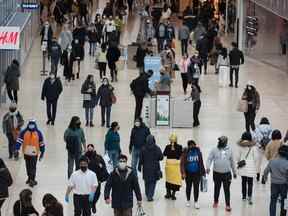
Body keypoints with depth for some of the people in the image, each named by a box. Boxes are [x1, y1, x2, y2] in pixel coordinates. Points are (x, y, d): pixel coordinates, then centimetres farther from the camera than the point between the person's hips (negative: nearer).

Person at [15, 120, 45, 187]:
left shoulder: (38, 133, -5)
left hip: (34, 153, -1)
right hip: (26, 153, 1)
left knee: (33, 167, 1)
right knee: (28, 167, 13)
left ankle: (32, 180, 7)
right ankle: (30, 177, 26)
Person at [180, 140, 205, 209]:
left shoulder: (198, 152, -2)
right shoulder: (185, 153, -10)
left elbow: (201, 163, 6)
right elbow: (182, 163, -9)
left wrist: (203, 172, 8)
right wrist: (183, 173, -15)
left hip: (196, 173, 1)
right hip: (188, 173, -1)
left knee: (196, 187, -2)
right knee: (188, 187, 13)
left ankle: (196, 202, 7)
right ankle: (188, 201, 29)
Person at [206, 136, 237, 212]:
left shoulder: (229, 150, 3)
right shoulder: (214, 150, -1)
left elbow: (232, 162, 12)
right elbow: (209, 159, -5)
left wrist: (234, 172, 16)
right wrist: (208, 167, -22)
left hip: (227, 173, -1)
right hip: (216, 173, 1)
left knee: (227, 189, -4)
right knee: (217, 188, 14)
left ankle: (228, 205, -2)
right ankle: (216, 201, 33)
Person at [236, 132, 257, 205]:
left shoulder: (241, 146, -6)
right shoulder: (253, 146, -10)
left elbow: (238, 156, 1)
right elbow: (255, 157, -6)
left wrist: (238, 163, 19)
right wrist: (255, 165, 11)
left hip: (242, 167, 2)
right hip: (251, 167, -2)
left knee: (244, 182, 15)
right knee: (250, 182, 1)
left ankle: (244, 196, 23)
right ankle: (249, 196, -13)